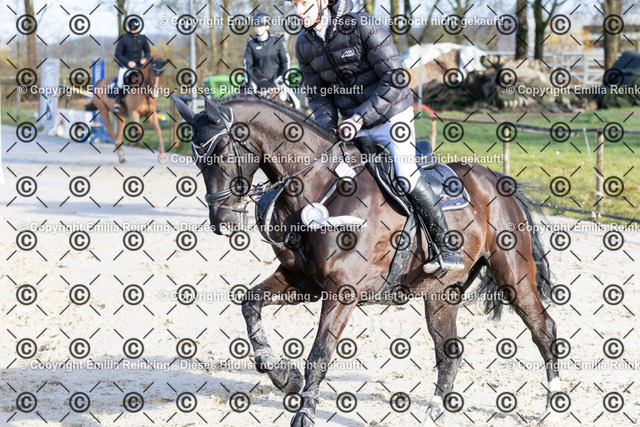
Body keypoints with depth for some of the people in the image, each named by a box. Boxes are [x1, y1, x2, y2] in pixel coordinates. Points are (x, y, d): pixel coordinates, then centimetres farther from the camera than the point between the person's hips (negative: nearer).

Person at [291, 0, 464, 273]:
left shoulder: (362, 27, -20)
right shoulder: (304, 45, -1)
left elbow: (394, 80, -21)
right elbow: (317, 94, 6)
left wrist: (360, 117, -26)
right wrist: (328, 126, -14)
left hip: (391, 115, -7)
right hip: (354, 124, 7)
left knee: (406, 177, -21)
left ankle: (448, 249, -13)